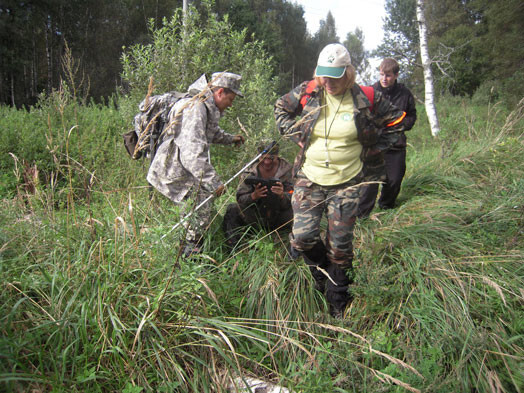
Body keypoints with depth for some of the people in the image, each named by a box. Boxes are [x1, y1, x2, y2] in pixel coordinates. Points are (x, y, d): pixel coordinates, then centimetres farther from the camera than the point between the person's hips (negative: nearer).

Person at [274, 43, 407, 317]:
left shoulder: (366, 100, -6)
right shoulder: (307, 93, -2)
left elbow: (395, 122, 8)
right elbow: (281, 108, 16)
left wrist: (373, 149, 1)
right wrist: (297, 137, 5)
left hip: (347, 184, -1)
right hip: (309, 179, 2)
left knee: (340, 245, 6)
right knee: (303, 237, -9)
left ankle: (338, 302, 27)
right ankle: (320, 268, 27)